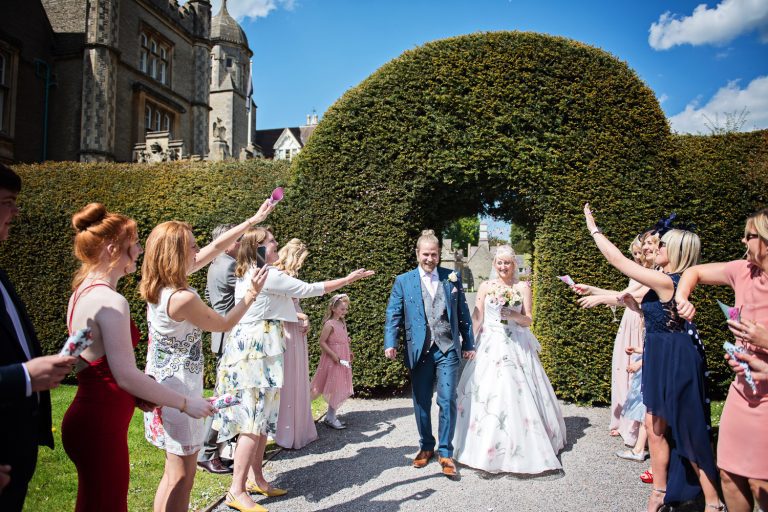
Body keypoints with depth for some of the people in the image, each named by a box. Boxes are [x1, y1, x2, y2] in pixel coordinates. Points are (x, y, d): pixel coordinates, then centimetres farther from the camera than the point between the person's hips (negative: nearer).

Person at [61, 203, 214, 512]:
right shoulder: (111, 302, -22)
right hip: (100, 426, -9)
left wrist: (138, 397, 14)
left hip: (88, 417, 9)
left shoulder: (83, 291, 8)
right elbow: (126, 375, -24)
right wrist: (186, 403, -16)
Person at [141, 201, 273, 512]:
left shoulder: (160, 286, 1)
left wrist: (253, 220, 11)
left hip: (163, 384, 9)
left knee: (174, 474, 21)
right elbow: (224, 325, -9)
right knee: (181, 478, 4)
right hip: (179, 389, -9)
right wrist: (250, 294, 2)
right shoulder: (183, 298, -25)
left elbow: (215, 248, 6)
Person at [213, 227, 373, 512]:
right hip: (257, 351, -10)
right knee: (255, 420, -6)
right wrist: (348, 279, -2)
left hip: (250, 349, 10)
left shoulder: (246, 275, 13)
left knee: (261, 417, 14)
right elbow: (309, 289, -11)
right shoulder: (270, 275, -15)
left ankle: (255, 478, 23)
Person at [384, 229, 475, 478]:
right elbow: (393, 315, 0)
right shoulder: (403, 281, 4)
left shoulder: (453, 278, 7)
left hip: (448, 349, 0)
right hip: (419, 351, 0)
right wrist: (390, 343, -13)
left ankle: (445, 452, 12)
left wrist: (469, 344, 8)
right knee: (421, 402, 11)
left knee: (448, 401, -3)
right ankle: (426, 447, 30)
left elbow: (463, 313, 9)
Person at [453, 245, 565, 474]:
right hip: (490, 346, 1)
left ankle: (521, 447, 16)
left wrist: (514, 315, -18)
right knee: (487, 394, -2)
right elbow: (476, 319, 2)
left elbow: (528, 320, 2)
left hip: (516, 347, 0)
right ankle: (488, 445, 13)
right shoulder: (486, 286, 6)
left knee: (517, 393, -1)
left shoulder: (523, 287, 5)